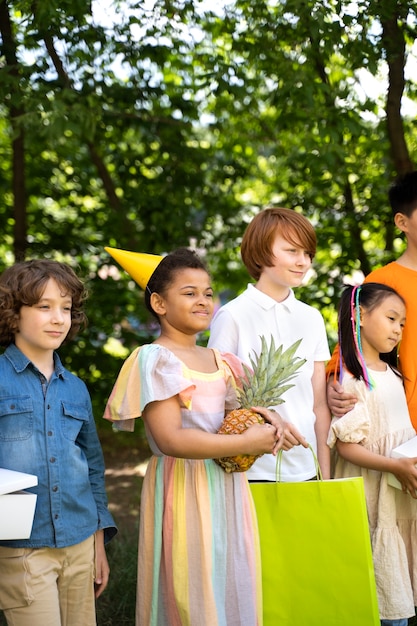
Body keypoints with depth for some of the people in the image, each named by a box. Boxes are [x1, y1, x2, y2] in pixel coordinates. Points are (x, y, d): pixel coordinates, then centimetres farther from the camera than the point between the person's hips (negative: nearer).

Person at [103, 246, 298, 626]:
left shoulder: (219, 360, 12)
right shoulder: (155, 360, -11)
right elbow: (170, 439, -21)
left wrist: (262, 419, -2)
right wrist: (248, 443, -17)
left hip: (229, 489, 7)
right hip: (184, 491, -7)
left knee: (234, 588, 12)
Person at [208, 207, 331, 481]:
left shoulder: (312, 319, 9)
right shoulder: (233, 316, -6)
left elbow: (319, 404, 9)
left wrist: (326, 475, 7)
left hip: (306, 469, 4)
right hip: (254, 469, -4)